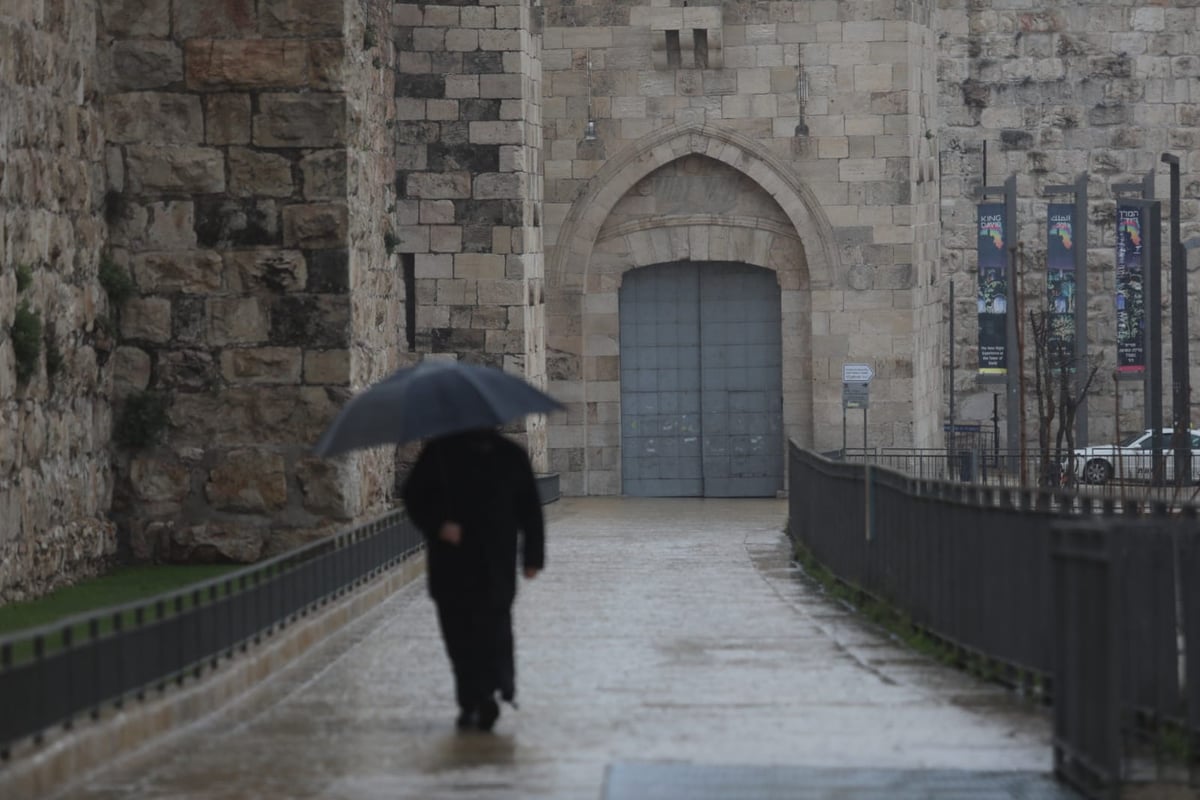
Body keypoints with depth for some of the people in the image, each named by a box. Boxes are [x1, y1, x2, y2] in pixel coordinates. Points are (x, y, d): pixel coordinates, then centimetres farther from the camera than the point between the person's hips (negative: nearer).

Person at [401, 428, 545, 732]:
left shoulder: (511, 455, 8)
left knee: (493, 629, -12)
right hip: (451, 563, 1)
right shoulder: (440, 452, 4)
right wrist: (437, 524, -15)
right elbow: (414, 494, 3)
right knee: (460, 633, 2)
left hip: (497, 566, -1)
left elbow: (530, 508, 13)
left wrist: (533, 556, 9)